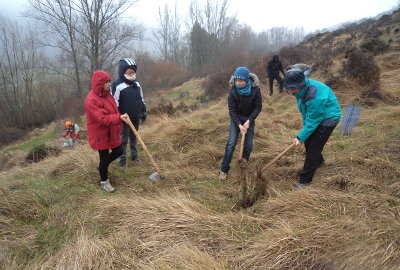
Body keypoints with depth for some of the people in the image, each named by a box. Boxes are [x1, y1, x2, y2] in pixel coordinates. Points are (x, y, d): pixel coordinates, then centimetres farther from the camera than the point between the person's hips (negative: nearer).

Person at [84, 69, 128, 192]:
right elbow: (103, 119, -31)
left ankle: (102, 167, 43)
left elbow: (114, 111, 15)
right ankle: (104, 181, 27)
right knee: (104, 157, 5)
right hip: (100, 135, -8)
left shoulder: (106, 94, 5)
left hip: (112, 132, 9)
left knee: (118, 151, 17)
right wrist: (119, 118, -39)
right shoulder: (92, 100, -25)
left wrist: (119, 126, 17)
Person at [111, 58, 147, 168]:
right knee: (124, 139, 4)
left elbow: (141, 99, 16)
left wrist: (143, 112, 16)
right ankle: (122, 160, 13)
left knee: (134, 137, 18)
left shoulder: (137, 84, 6)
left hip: (136, 117, 6)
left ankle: (134, 155, 32)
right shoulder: (117, 85, -13)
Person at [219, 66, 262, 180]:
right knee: (231, 143, -9)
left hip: (249, 119, 1)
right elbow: (232, 110, -16)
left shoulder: (255, 90, -21)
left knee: (248, 145, 0)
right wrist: (239, 124, -23)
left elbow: (258, 107, -12)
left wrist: (248, 121, -20)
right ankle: (224, 170, -1)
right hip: (236, 119, -1)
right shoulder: (233, 91, -21)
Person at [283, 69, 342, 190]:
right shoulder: (302, 88, -12)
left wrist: (300, 137, -19)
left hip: (328, 118, -8)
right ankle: (319, 161, 48)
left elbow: (312, 121, -27)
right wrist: (305, 125, 4)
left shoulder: (315, 97, -37)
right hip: (315, 116, 8)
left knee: (313, 148, -7)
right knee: (308, 141, 18)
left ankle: (305, 180, 3)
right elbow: (306, 112, 3)